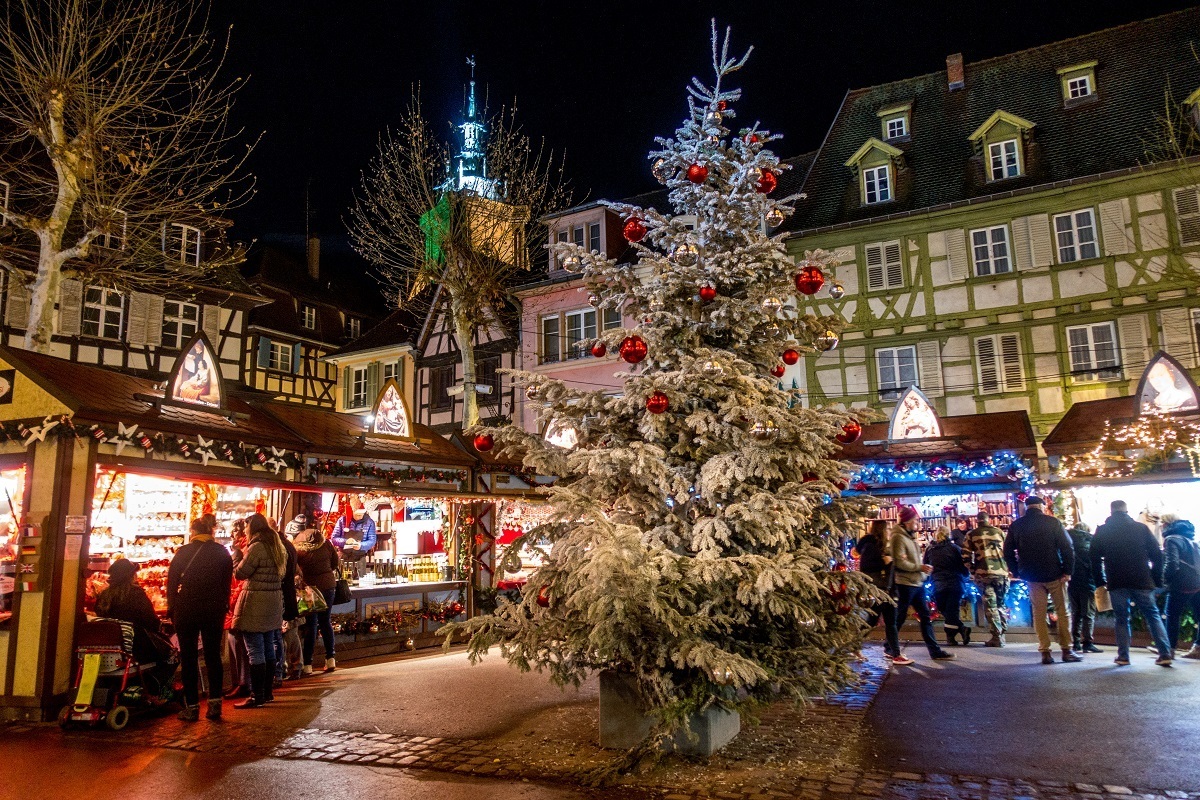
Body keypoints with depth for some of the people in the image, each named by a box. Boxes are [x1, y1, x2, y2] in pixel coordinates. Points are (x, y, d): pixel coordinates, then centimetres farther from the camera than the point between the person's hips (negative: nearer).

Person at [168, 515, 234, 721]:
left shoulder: (183, 552, -3)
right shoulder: (222, 552, 2)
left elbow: (171, 582, -2)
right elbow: (227, 583, 5)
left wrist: (171, 608, 7)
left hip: (187, 609, -2)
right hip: (214, 610, 2)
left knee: (189, 658, 6)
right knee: (213, 655, 10)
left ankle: (192, 707, 8)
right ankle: (215, 703, 5)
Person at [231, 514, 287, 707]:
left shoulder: (256, 548, -15)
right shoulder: (278, 546, 12)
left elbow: (240, 573, -10)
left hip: (256, 603, -9)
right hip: (274, 601, 9)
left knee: (255, 651, -4)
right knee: (268, 648, 15)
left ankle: (257, 697, 0)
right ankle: (267, 691, 23)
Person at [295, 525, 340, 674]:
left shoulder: (298, 549, -12)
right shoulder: (326, 544, -4)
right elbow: (335, 562, 5)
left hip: (310, 586, -3)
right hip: (328, 584, 3)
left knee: (311, 624, 3)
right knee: (325, 621, 15)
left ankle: (307, 664, 4)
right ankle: (331, 658, 13)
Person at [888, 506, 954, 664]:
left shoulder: (909, 536, 15)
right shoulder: (898, 537, -15)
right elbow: (900, 562, -22)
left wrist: (923, 569, 4)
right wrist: (920, 567, -15)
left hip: (917, 583, 9)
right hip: (905, 584, -9)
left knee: (925, 617, 11)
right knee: (899, 618, 1)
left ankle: (934, 651, 16)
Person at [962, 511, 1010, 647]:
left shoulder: (971, 534, 6)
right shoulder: (999, 531, 11)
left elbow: (965, 557, 0)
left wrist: (972, 571, 11)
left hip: (983, 573, -2)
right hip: (1001, 572, 2)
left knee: (990, 605, 1)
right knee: (1001, 604, 15)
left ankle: (997, 637, -1)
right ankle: (1001, 634, 15)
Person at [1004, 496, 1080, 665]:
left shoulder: (1016, 525, 3)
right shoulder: (1052, 522, -4)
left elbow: (1008, 552, 5)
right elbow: (1067, 547, -10)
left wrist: (1017, 572, 11)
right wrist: (1068, 570, -6)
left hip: (1032, 577, 2)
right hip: (1054, 575, -2)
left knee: (1039, 614, 6)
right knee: (1063, 612, 8)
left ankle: (1045, 652, 4)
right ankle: (1067, 650, 8)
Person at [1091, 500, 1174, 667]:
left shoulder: (1102, 531, 4)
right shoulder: (1141, 528, 3)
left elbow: (1095, 559, 3)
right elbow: (1157, 555, 2)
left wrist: (1100, 582, 11)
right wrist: (1157, 580, 9)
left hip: (1116, 584, 0)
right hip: (1142, 582, 0)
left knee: (1121, 619, 8)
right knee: (1153, 616, 11)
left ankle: (1123, 656, 5)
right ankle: (1165, 654, 4)